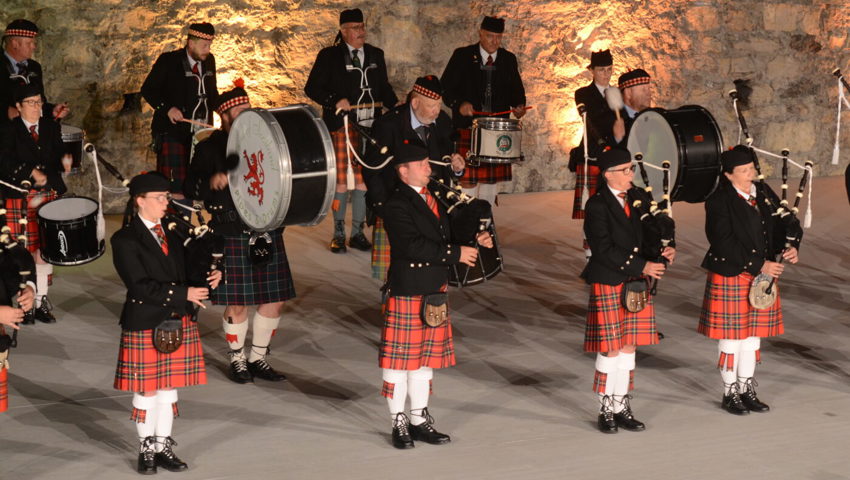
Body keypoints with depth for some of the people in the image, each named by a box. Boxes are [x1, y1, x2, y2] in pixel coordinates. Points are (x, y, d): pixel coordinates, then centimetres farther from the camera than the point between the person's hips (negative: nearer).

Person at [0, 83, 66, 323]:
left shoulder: (52, 127, 12)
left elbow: (58, 159, 7)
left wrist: (46, 178, -8)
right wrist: (32, 173, -16)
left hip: (47, 195, 3)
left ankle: (41, 301, 8)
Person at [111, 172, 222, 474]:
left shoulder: (173, 233, 9)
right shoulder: (125, 240, -11)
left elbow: (185, 271, 19)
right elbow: (140, 287, -18)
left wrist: (210, 276, -4)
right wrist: (183, 294, -22)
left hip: (178, 323, 5)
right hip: (144, 326, -5)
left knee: (169, 386, 11)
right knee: (146, 390, 5)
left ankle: (164, 447, 21)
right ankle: (147, 449, 18)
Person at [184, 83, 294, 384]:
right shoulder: (210, 148, 0)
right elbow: (191, 189, -6)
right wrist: (211, 181, -25)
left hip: (268, 233, 4)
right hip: (232, 236, -4)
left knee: (274, 301, 7)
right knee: (237, 304, 1)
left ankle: (258, 359, 22)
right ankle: (237, 360, 20)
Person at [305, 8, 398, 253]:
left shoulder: (376, 55, 13)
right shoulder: (329, 56, 0)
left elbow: (384, 87, 18)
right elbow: (312, 88, -1)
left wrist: (396, 105, -1)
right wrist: (335, 101, -17)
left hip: (371, 126, 4)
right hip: (342, 127, -4)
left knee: (365, 179, 6)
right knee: (342, 180, -3)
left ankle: (357, 232, 15)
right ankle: (338, 234, 7)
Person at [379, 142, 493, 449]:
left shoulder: (434, 199, 13)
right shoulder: (397, 205, -14)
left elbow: (445, 236, 19)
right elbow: (414, 246, -24)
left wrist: (474, 241, 1)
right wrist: (456, 254, -22)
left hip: (434, 293, 8)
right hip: (406, 295, -8)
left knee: (426, 358, 13)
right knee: (401, 358, 2)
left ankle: (420, 419, 22)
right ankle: (400, 423, 11)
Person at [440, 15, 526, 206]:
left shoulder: (509, 60, 10)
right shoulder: (462, 56, 1)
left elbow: (516, 90, 17)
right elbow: (445, 87, 0)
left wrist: (518, 106, -5)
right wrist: (459, 103, -19)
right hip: (468, 125, -4)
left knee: (493, 179, 7)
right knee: (468, 178, -9)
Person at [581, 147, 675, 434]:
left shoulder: (639, 199, 8)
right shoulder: (597, 206, -12)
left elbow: (649, 233, 10)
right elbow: (604, 249, -17)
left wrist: (663, 251, -12)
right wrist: (641, 266, -20)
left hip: (637, 283, 6)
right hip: (608, 284, -6)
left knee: (629, 347, 9)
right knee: (610, 348, -1)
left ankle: (622, 407, 17)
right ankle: (607, 410, 11)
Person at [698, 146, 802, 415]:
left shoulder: (764, 194, 5)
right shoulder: (719, 202, -15)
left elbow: (787, 222, 8)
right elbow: (726, 243, -21)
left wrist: (791, 246, -13)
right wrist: (759, 266, -22)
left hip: (762, 275, 6)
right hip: (730, 277, -6)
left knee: (753, 335, 13)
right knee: (731, 336, 3)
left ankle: (747, 391, 24)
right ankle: (730, 394, 16)